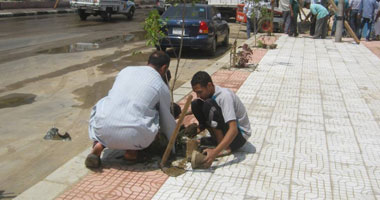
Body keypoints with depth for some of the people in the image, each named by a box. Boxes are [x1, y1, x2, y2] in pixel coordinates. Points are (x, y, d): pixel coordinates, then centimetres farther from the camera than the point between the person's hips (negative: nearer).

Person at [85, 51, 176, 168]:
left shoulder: (126, 70, 16)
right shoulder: (162, 87, 6)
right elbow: (167, 120, 17)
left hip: (103, 130, 3)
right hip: (132, 136, -3)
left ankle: (99, 145, 11)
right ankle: (132, 150, 12)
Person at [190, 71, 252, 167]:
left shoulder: (225, 96, -27)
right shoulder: (208, 94, -3)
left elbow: (233, 129, -36)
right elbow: (207, 120, 12)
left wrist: (215, 152, -46)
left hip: (240, 134, -8)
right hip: (224, 130, 8)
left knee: (209, 105, -28)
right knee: (195, 104, -5)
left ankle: (225, 148, -21)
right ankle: (217, 140, 0)